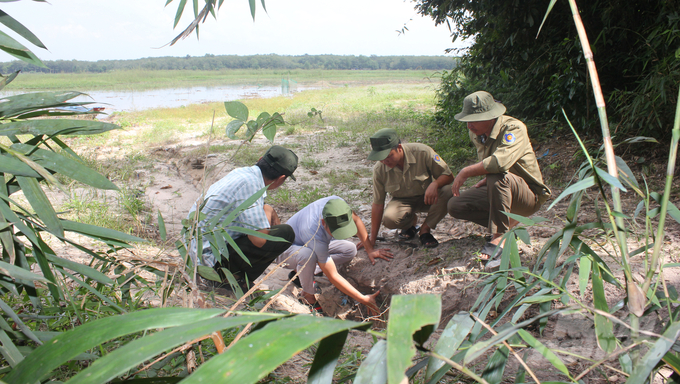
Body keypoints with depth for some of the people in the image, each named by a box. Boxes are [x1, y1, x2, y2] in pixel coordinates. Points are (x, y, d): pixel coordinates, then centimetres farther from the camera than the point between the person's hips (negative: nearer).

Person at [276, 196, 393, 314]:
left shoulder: (337, 204, -29)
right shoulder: (314, 233, -43)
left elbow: (356, 220, -4)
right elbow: (333, 276, -36)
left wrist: (370, 250, -8)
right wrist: (363, 299, -35)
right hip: (287, 249, -7)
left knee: (350, 250, -8)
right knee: (307, 255, -41)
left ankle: (301, 272, -1)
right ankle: (307, 295, -12)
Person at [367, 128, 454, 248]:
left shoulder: (422, 152, -24)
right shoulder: (379, 169, -17)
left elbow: (448, 175, -14)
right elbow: (378, 204, -10)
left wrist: (435, 184, -39)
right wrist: (372, 240, -9)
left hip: (427, 198, 0)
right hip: (402, 201, 0)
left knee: (447, 193, -33)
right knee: (388, 219, -33)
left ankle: (425, 229, -8)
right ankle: (411, 221, 6)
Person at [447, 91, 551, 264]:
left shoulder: (513, 128, -23)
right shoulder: (476, 133, 0)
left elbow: (500, 162, -42)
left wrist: (466, 172, -31)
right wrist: (485, 180, -1)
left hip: (530, 196, -8)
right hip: (500, 190, 8)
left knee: (497, 176, -39)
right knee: (454, 206, -8)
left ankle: (499, 238, -29)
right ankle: (508, 222, 5)